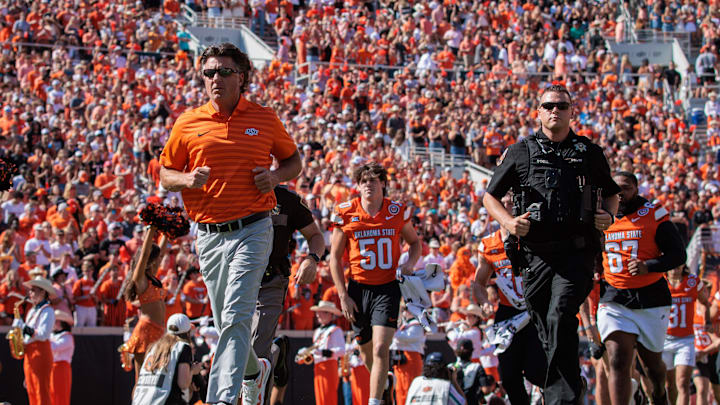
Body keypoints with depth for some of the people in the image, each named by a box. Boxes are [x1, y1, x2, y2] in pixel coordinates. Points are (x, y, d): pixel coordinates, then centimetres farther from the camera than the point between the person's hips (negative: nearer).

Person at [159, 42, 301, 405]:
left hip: (252, 231, -3)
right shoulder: (188, 123, 5)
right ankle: (255, 370, 40)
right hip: (209, 236, 3)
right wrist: (187, 179, -9)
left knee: (235, 318, -17)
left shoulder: (265, 119, 4)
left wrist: (276, 177, -5)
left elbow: (293, 160, 17)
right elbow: (165, 174, 13)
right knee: (225, 322, 12)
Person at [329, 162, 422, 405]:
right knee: (367, 354, 11)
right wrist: (343, 296, -2)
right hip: (358, 288, 1)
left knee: (381, 349, -16)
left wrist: (410, 263, -5)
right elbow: (335, 257, 4)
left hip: (388, 287, -1)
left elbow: (415, 242, 17)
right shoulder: (346, 214, -3)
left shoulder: (397, 212, -1)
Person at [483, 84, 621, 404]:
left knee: (560, 317, -21)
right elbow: (489, 196, 14)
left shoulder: (589, 153, 11)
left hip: (575, 252, -2)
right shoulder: (521, 152, 9)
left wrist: (608, 215, 3)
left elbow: (611, 193, 25)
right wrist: (509, 222, -4)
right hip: (535, 254, 2)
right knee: (545, 330, 4)